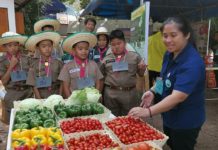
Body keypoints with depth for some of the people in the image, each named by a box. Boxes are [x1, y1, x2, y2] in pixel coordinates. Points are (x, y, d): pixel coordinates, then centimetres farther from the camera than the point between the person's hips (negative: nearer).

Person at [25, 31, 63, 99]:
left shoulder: (58, 63, 0)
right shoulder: (34, 64, -1)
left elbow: (61, 84, 2)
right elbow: (34, 86, -2)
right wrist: (40, 100, -8)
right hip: (41, 99, 0)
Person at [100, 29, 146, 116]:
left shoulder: (135, 56, 2)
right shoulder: (106, 59, 4)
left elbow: (141, 74, 9)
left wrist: (142, 68, -7)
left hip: (129, 93, 0)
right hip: (111, 93, 1)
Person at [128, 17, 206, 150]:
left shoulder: (192, 63, -29)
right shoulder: (170, 55, -3)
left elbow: (178, 97, -36)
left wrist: (149, 111, -43)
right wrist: (153, 92, -7)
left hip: (186, 122, -8)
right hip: (170, 116, 8)